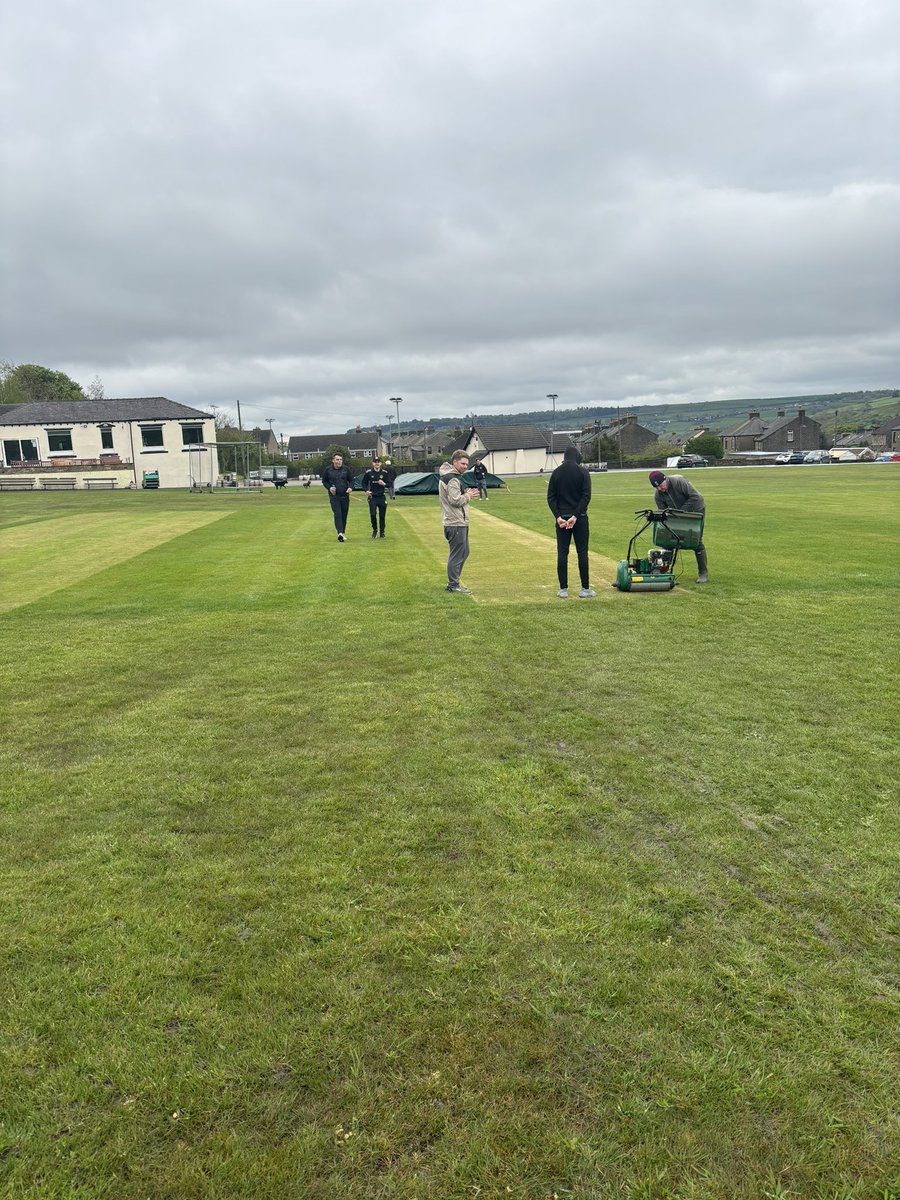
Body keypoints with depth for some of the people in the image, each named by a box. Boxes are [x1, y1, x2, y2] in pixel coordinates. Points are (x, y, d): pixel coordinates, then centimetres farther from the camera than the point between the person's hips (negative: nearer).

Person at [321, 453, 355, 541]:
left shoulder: (346, 469, 4)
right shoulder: (328, 470, 1)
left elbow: (351, 480, 10)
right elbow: (324, 481, 10)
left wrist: (350, 487, -11)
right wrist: (329, 488, -9)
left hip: (345, 495, 2)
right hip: (334, 496, -2)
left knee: (344, 515, 8)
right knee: (337, 514, -15)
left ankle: (343, 532, 22)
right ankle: (340, 533, -25)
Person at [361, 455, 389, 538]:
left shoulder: (384, 473, 3)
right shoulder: (368, 472, 0)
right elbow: (364, 483, 10)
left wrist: (384, 484, -14)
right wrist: (366, 490, -7)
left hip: (382, 497, 1)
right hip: (372, 497, -1)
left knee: (382, 516, 3)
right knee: (373, 514, -11)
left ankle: (382, 532, 16)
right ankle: (374, 529, 13)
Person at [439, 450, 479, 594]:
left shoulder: (450, 476, 16)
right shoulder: (453, 479, -17)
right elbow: (455, 500, -24)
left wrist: (466, 493, 7)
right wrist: (468, 496, -8)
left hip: (459, 522, 11)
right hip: (456, 524, -11)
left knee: (463, 552, 19)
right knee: (457, 555, -4)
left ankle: (453, 582, 26)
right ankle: (453, 585, 4)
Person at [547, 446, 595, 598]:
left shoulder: (557, 472, 5)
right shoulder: (582, 471, -3)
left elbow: (551, 497, -1)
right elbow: (586, 496, -12)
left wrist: (558, 516, -7)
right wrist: (576, 515, -14)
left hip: (561, 517, 2)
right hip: (580, 517, -2)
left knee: (562, 553, 4)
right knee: (582, 552, 3)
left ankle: (563, 590, 4)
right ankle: (585, 589, 6)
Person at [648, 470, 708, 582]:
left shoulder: (679, 481, -31)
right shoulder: (657, 495, -14)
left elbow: (695, 497, -31)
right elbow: (662, 511, -9)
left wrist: (682, 510, -30)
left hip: (696, 511, -5)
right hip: (678, 515, 5)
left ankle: (703, 573, -2)